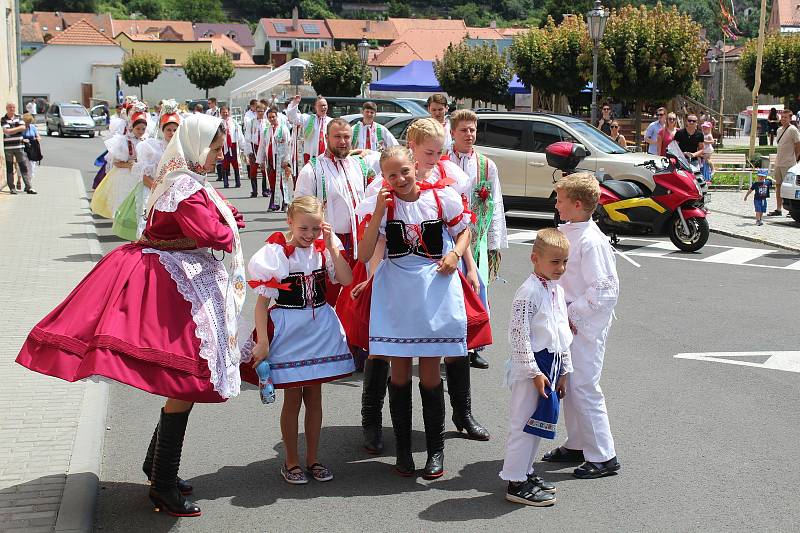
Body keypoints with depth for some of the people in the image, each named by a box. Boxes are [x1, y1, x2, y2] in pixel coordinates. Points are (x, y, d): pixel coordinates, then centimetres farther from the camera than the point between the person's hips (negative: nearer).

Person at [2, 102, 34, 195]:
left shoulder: (18, 117, 10)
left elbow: (23, 127, -4)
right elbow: (7, 131, -15)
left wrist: (12, 129, -9)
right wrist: (18, 128, -7)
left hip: (19, 146, 2)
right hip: (8, 147, -2)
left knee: (24, 167, -1)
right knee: (9, 168, 3)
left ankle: (29, 187, -2)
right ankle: (12, 188, 10)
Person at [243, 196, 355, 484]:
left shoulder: (324, 248, 0)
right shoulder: (276, 253, -13)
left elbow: (346, 279, -12)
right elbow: (262, 302, -11)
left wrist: (331, 246, -16)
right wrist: (263, 342, -14)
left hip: (320, 329, 4)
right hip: (289, 331, -4)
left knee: (314, 397, 13)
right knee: (292, 399, 5)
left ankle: (312, 459, 25)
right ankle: (291, 462, 19)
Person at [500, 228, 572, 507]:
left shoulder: (558, 291, 11)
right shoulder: (529, 292, -17)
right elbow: (519, 335, -20)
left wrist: (564, 371, 18)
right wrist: (534, 372, -19)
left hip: (551, 365, 9)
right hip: (531, 367, -9)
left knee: (537, 422, 16)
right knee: (524, 423, -3)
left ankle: (525, 472, 28)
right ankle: (516, 483, 3)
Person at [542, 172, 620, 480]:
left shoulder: (591, 241, -20)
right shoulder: (566, 232, 8)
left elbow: (605, 289, -23)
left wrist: (572, 313, -18)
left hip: (587, 325, -9)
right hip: (569, 320, 9)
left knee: (584, 388, -5)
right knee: (569, 385, 17)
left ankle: (603, 457, 5)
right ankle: (577, 445, 30)